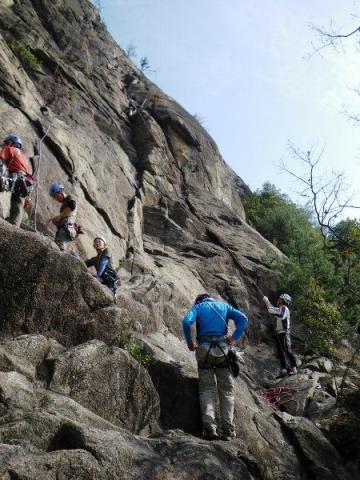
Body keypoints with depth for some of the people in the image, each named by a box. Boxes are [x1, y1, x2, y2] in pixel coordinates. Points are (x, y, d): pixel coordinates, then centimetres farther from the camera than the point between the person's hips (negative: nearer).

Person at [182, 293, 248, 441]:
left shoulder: (198, 307, 13)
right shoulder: (224, 306, 19)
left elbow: (186, 322, -7)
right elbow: (243, 319, 5)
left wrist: (189, 342, 3)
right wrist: (234, 337, 4)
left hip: (204, 348, -1)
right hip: (222, 348, 1)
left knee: (206, 388, 4)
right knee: (226, 389, 5)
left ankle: (210, 428, -10)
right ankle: (228, 430, -3)